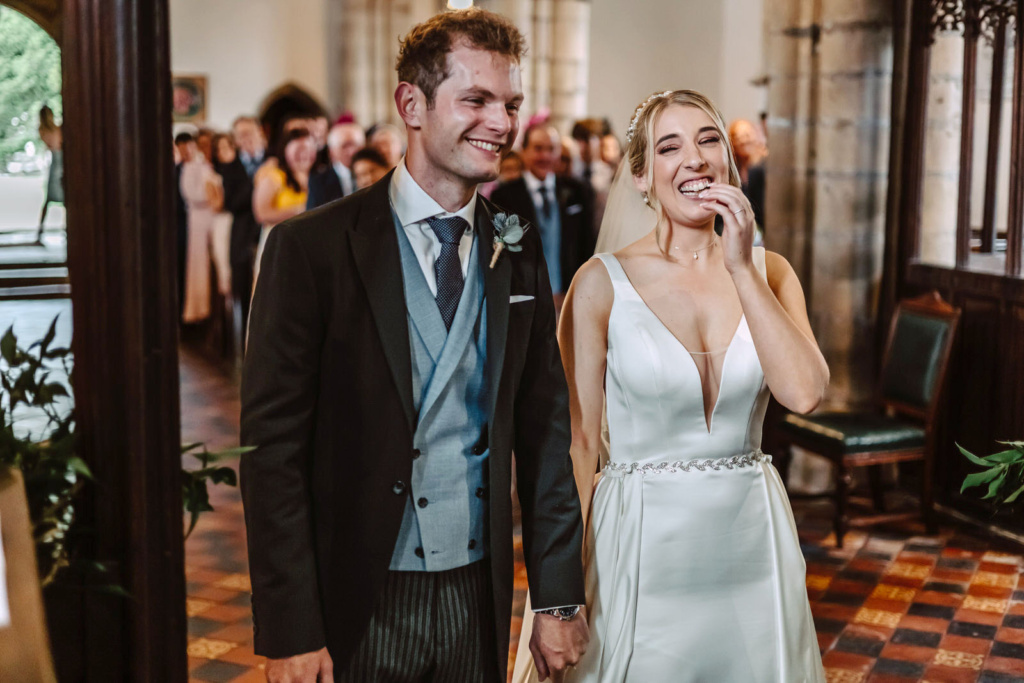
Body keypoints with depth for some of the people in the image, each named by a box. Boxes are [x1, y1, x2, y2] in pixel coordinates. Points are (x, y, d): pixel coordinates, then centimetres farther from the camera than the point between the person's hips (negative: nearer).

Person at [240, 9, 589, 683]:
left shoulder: (519, 252, 3)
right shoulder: (312, 247, -10)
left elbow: (545, 434, 5)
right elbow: (272, 446, -11)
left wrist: (560, 599, 4)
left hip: (478, 601, 4)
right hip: (357, 605, -4)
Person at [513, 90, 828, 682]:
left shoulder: (768, 272, 1)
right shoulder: (603, 283, -8)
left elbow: (804, 392, -14)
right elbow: (577, 442, -6)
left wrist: (741, 269, -16)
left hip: (752, 542, 3)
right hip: (644, 549, -3)